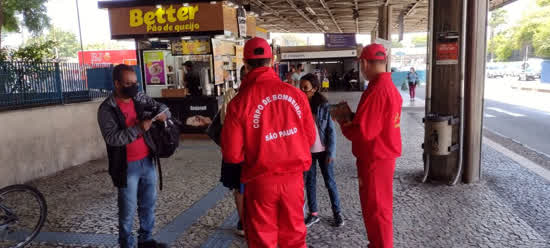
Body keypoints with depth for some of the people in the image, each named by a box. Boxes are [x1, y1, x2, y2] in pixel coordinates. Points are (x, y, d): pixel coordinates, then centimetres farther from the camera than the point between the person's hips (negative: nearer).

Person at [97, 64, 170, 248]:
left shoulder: (140, 98, 4)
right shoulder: (106, 109, -12)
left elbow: (159, 106, 12)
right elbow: (112, 138, -21)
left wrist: (163, 112, -12)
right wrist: (138, 128, -29)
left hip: (147, 161, 6)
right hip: (127, 166, -6)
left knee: (149, 203, 16)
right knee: (128, 209, 5)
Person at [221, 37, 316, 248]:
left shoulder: (240, 102, -15)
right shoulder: (296, 94, -7)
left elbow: (232, 154, -11)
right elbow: (310, 137, 2)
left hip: (261, 180, -2)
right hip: (294, 176, 3)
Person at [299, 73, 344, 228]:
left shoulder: (323, 106, -11)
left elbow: (331, 130, -9)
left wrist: (331, 152, -13)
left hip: (323, 151, -3)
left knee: (329, 182, 8)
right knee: (310, 182, 11)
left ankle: (337, 213, 23)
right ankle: (313, 214, 25)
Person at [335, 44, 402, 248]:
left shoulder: (375, 91, -24)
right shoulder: (390, 87, 7)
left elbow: (362, 132, -26)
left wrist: (343, 122, -9)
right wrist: (352, 116, 7)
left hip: (374, 160, -10)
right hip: (386, 155, 10)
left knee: (375, 209, 5)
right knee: (380, 206, 23)